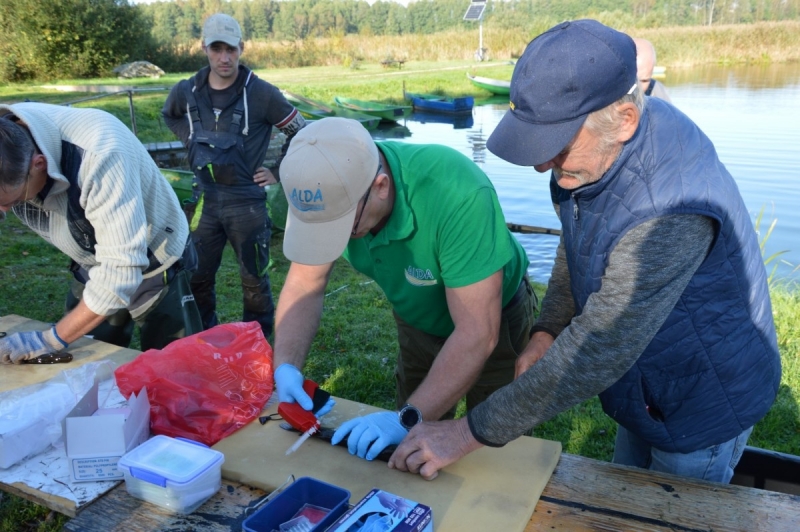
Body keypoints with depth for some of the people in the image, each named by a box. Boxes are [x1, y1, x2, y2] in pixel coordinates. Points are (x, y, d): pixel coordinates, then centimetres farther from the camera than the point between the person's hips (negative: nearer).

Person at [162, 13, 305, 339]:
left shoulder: (262, 94, -12)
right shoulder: (186, 92, 0)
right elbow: (169, 116, 25)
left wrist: (279, 174, -2)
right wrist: (192, 144, 12)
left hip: (246, 201, -4)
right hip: (205, 199, 4)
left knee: (254, 279, 7)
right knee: (197, 276, 13)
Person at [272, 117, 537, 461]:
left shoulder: (457, 194, -41)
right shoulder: (329, 190, -24)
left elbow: (477, 333, -38)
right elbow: (305, 285, -14)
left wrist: (409, 419, -38)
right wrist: (286, 367, -28)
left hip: (494, 320, -4)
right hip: (418, 322, 5)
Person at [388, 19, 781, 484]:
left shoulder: (669, 209, -39)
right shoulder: (592, 150, -12)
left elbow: (599, 350, -37)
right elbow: (577, 247, 6)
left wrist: (472, 433, -31)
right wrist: (548, 333, -6)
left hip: (704, 401, -7)